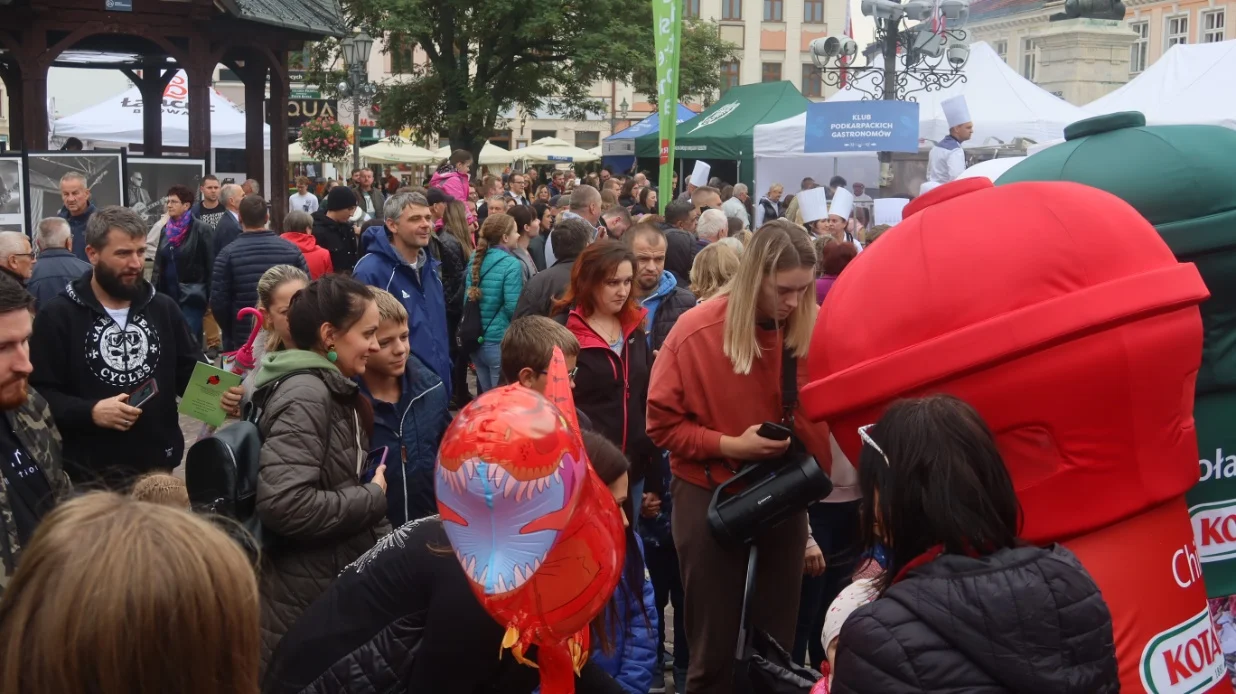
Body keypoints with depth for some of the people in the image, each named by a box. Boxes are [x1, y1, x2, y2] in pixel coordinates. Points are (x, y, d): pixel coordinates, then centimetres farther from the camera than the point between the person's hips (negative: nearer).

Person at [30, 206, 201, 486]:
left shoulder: (163, 308, 8)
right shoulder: (57, 316, -6)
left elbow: (193, 374, 11)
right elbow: (38, 395, -10)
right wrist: (90, 412, -25)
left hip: (158, 468, 4)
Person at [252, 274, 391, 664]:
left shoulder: (335, 390, 11)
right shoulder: (305, 394, -18)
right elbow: (284, 505, -30)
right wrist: (373, 497, -17)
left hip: (338, 583, 9)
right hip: (304, 600, -9)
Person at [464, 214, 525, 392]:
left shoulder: (476, 259, 7)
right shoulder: (511, 264, -14)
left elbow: (468, 298, 13)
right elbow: (513, 307, -19)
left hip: (477, 340, 7)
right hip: (500, 342, -7)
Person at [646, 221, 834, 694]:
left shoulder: (815, 329, -7)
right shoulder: (696, 331, -15)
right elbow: (662, 424, -9)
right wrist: (727, 446, -21)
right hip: (711, 496, -3)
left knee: (777, 641, 14)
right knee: (714, 646, 8)